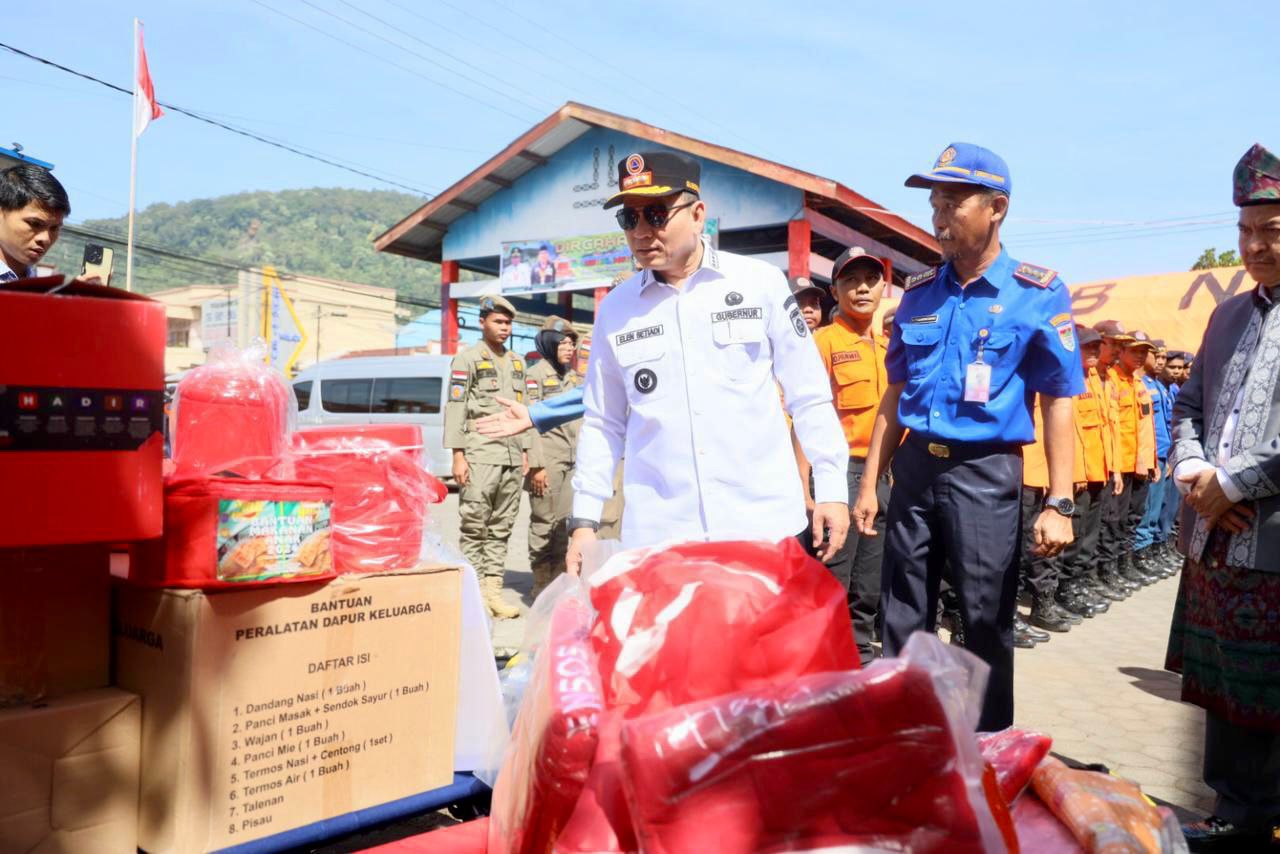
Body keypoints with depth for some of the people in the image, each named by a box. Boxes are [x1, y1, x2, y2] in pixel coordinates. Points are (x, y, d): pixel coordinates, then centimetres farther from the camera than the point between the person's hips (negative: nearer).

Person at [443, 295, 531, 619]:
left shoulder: (517, 362, 19)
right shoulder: (467, 359, 0)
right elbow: (455, 408, -6)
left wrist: (525, 452, 15)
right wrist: (457, 456, -12)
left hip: (512, 455, 6)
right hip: (480, 454, -6)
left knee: (502, 527, 6)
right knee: (474, 526, -4)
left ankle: (493, 589, 10)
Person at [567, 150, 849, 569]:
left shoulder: (761, 282, 0)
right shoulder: (615, 308, 6)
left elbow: (809, 396, 4)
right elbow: (602, 424, 11)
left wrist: (831, 487, 0)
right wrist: (584, 519, 7)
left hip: (763, 524, -1)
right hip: (656, 535, 2)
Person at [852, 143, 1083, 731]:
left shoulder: (1038, 295, -5)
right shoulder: (918, 293, 8)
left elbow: (1059, 402, -6)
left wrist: (1059, 503, -12)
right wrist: (869, 483, 9)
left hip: (986, 473, -4)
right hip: (914, 467, 4)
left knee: (986, 624, 6)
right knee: (902, 621, 11)